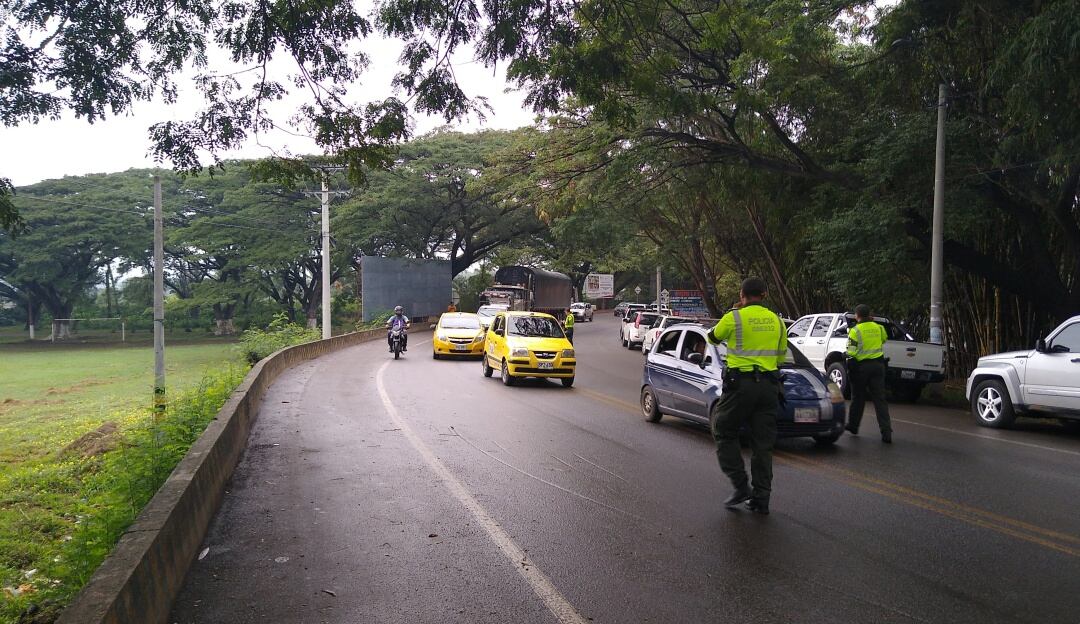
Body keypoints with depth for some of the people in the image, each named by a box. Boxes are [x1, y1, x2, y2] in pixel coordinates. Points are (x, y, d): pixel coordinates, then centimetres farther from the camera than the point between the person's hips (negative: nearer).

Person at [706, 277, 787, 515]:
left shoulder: (733, 318, -6)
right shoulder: (776, 320, 9)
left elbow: (712, 337, 12)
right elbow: (781, 357, 16)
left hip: (740, 383, -5)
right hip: (768, 385, 5)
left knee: (724, 433, 11)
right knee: (763, 443, 9)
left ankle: (740, 486, 2)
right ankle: (761, 498, 11)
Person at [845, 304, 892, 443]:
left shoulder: (855, 331, -8)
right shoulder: (878, 328, 6)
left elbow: (851, 353, -12)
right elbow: (884, 339, 27)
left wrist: (850, 369, -4)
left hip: (862, 366, -3)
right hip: (878, 365, 3)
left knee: (858, 398, 12)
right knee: (880, 399, 1)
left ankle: (853, 425, 25)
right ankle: (886, 431, -8)